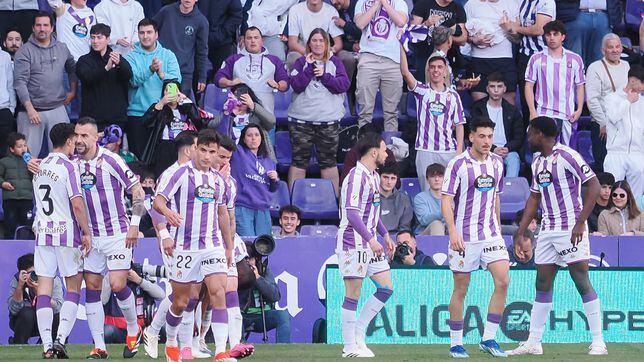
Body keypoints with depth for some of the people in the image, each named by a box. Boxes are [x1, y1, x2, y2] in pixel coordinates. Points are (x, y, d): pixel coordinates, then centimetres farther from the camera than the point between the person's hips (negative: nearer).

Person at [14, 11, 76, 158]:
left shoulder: (62, 49, 9)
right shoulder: (24, 51, -5)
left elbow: (72, 69, 27)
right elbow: (20, 82, -11)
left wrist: (73, 91, 16)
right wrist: (29, 109, -17)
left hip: (58, 109, 4)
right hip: (33, 110, -4)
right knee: (28, 154, -5)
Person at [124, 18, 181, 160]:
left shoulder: (168, 55, 7)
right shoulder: (132, 57, 4)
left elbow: (176, 80, -6)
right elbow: (134, 80, -13)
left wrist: (161, 73, -24)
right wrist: (150, 70, -29)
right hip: (137, 114, -1)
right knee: (139, 156, -1)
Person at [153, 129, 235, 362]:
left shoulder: (219, 180, 11)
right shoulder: (182, 174, -5)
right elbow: (158, 201, -12)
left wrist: (229, 247, 24)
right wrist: (167, 212, -35)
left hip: (213, 245, 3)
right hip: (185, 247, -3)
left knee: (218, 293, -15)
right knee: (181, 302, 5)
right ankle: (171, 343, 31)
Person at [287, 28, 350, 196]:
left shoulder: (335, 62, 10)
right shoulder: (301, 62, 8)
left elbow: (344, 85, -2)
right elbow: (296, 85, -6)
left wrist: (324, 75, -9)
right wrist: (309, 67, -11)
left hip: (329, 120, 0)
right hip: (302, 119, 0)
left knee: (329, 161, 1)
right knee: (299, 160, 0)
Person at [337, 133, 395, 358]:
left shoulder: (373, 177, 15)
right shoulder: (357, 176, -16)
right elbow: (352, 213, -24)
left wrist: (385, 235, 22)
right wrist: (371, 239, -27)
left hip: (370, 244, 10)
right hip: (354, 243, -10)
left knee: (386, 287, 7)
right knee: (353, 295, -4)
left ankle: (358, 333, 13)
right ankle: (350, 347, 2)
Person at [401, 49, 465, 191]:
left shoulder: (453, 95, 9)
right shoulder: (421, 91, 5)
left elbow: (459, 124, 9)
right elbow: (405, 72, -10)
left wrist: (459, 151, -1)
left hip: (448, 152, 1)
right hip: (425, 151, -1)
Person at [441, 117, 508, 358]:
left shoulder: (497, 162, 8)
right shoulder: (458, 164, -9)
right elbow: (446, 201, -12)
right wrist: (453, 232, -22)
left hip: (490, 234, 5)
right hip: (464, 236, -5)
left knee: (503, 281, -9)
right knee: (461, 289, 1)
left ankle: (488, 339, -1)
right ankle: (456, 344, 12)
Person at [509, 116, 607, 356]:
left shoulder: (566, 156, -11)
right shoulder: (537, 161, 15)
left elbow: (594, 186, -15)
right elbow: (534, 198, 23)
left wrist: (580, 223, -20)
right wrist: (521, 233, 18)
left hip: (569, 229, -8)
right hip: (547, 231, 8)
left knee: (583, 283, -8)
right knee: (543, 286, 8)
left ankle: (598, 342, -4)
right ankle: (533, 343, 12)